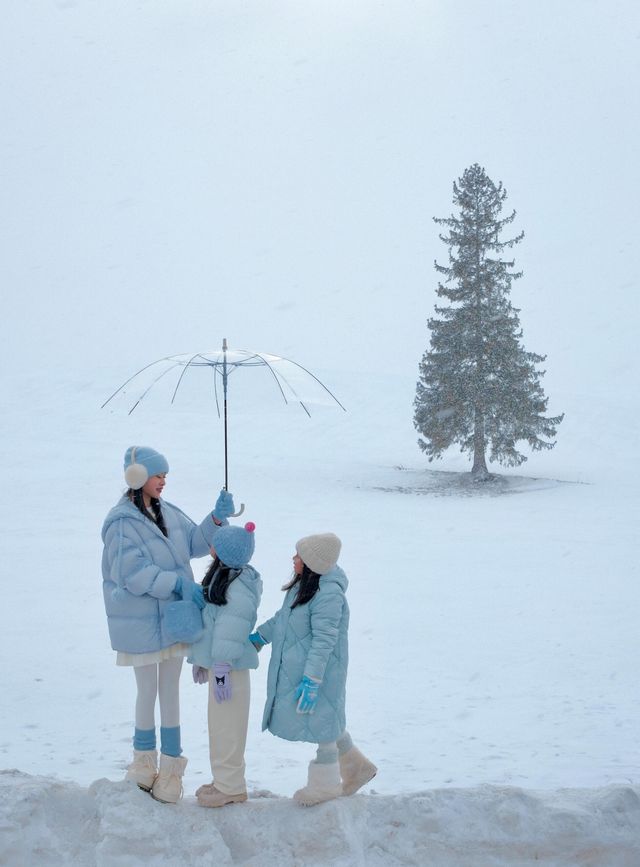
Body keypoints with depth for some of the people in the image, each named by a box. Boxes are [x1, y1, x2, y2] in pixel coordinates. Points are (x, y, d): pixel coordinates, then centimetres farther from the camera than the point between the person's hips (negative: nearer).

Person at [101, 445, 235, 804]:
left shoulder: (167, 512, 3)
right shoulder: (122, 522, -20)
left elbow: (194, 543, 7)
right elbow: (133, 574, -25)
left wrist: (216, 519, -10)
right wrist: (178, 583, -25)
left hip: (174, 616, 7)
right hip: (142, 623, -6)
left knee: (171, 690, 12)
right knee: (149, 691, 7)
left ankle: (171, 765, 22)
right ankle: (146, 761, 26)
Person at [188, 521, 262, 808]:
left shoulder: (238, 587, -21)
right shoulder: (221, 575, 11)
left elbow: (230, 632, -23)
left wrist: (221, 669, -22)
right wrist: (202, 661, 23)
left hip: (228, 666, -10)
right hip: (216, 660, 10)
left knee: (226, 726, -2)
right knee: (220, 724, 18)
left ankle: (230, 787, 8)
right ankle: (225, 779, 29)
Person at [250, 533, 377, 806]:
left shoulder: (329, 594, -27)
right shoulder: (304, 583, 3)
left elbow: (324, 640, -27)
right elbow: (283, 617, 19)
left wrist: (311, 680, -26)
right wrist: (260, 636, 22)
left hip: (318, 671, -9)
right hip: (297, 668, 9)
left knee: (321, 721, 5)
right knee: (327, 719, 20)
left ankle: (326, 783, 22)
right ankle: (356, 767, 35)